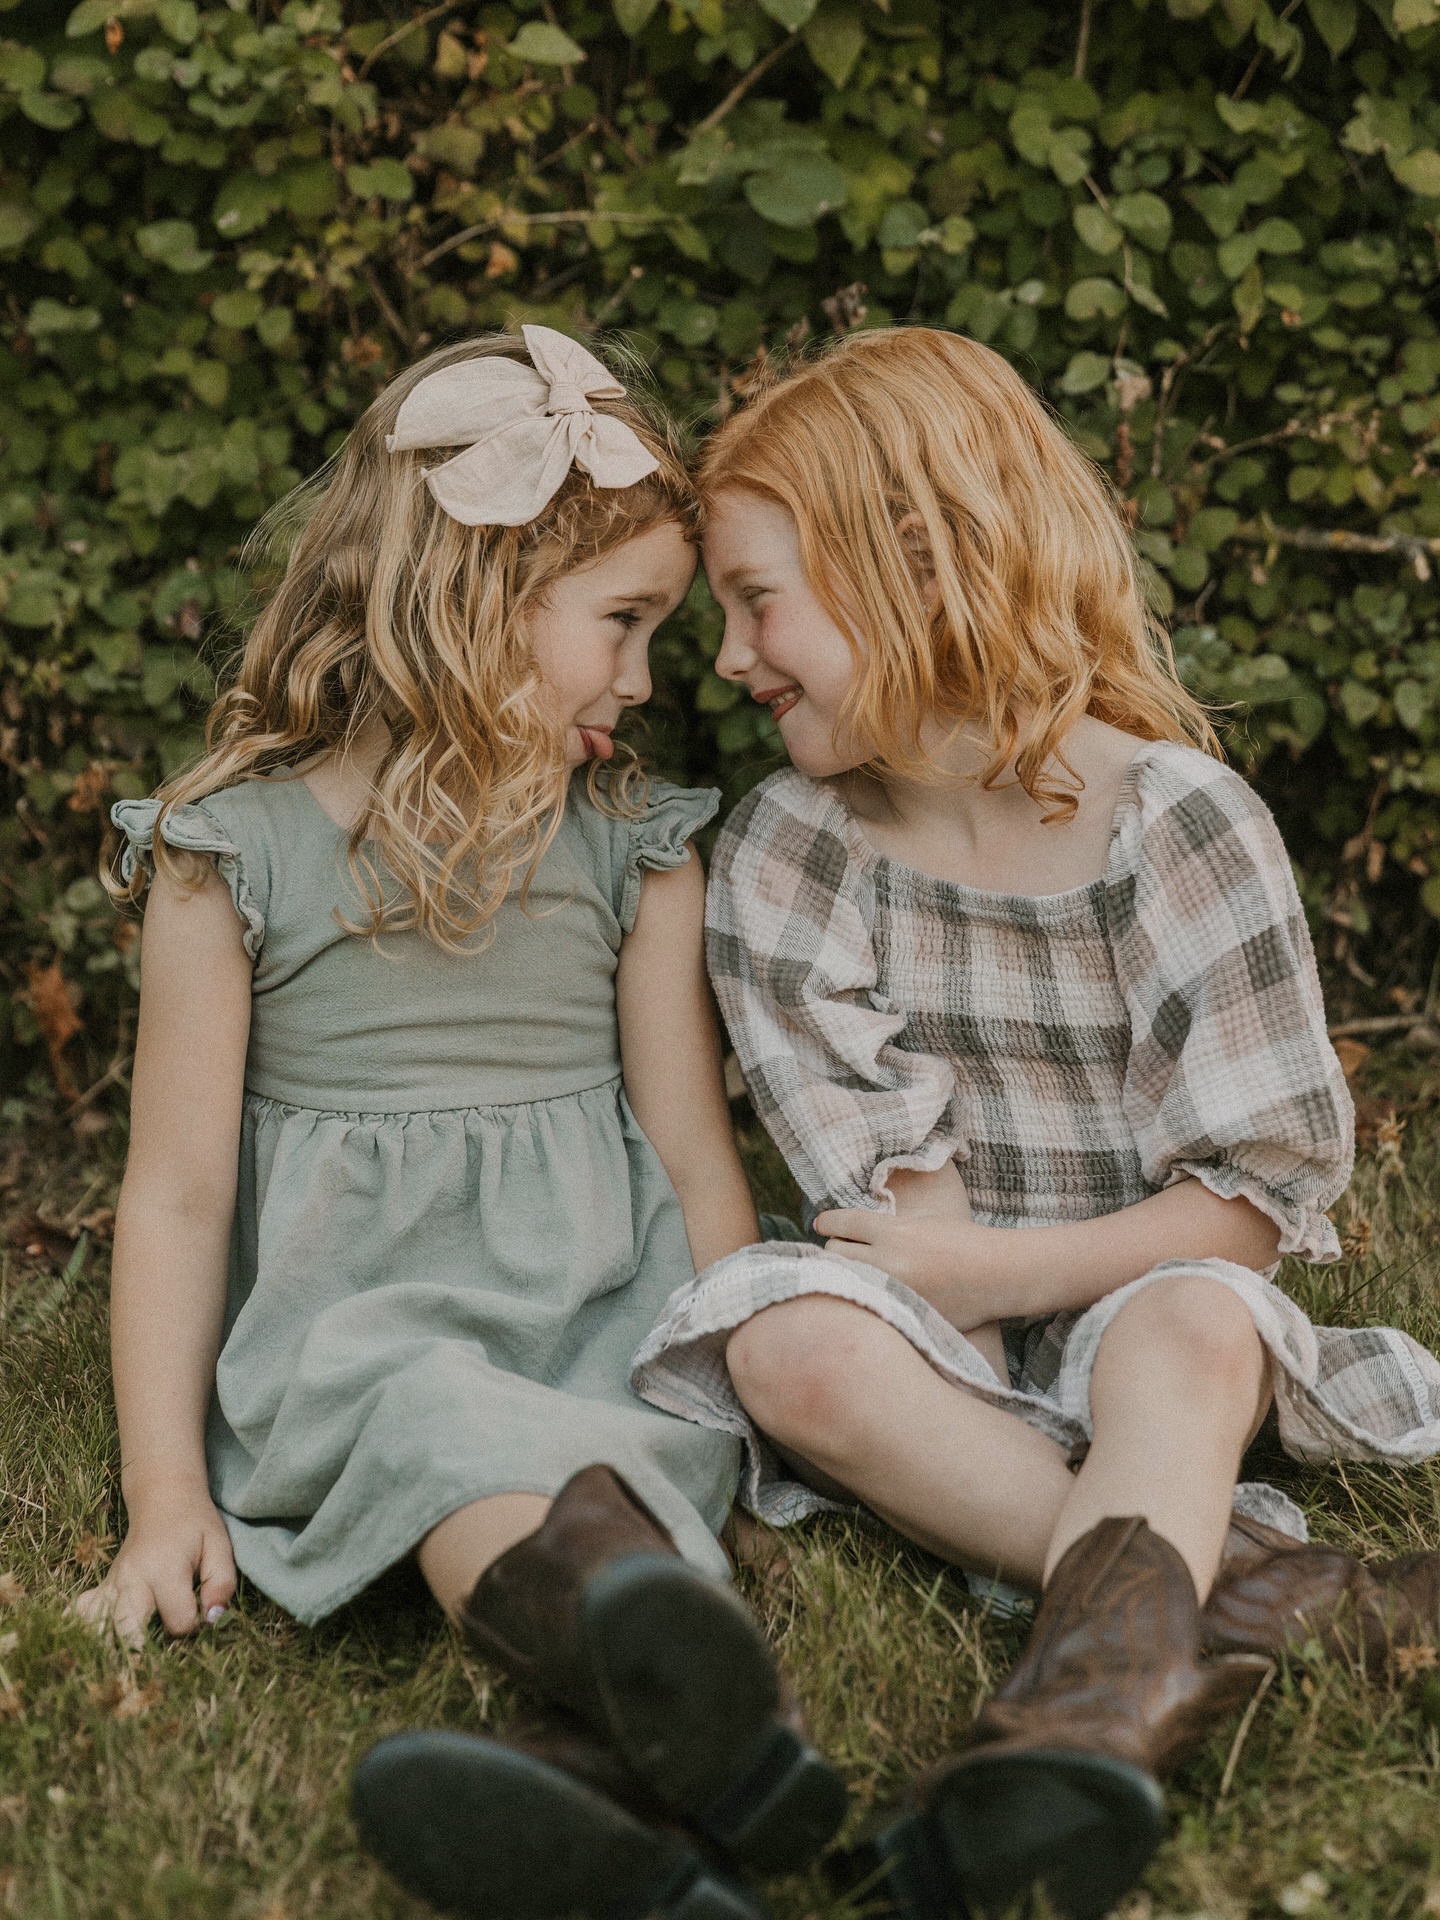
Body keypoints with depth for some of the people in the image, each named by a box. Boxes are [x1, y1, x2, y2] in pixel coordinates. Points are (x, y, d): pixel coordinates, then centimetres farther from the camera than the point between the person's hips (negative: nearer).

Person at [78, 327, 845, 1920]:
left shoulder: (633, 846, 11)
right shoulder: (235, 853, 1)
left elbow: (694, 1154, 10)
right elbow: (178, 1190, 1)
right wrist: (165, 1491, -5)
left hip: (611, 1320, 3)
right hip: (356, 1320, -3)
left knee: (647, 1453, -31)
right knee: (444, 1419, -36)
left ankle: (626, 1782, -61)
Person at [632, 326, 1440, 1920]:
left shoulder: (1176, 822, -10)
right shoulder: (780, 861, -3)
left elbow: (1268, 1186, -11)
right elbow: (894, 1218, -5)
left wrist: (999, 1267, -16)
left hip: (1146, 1303, -2)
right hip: (948, 1345, 2)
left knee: (1187, 1325, -35)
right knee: (786, 1340, -29)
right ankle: (1234, 1584, -36)